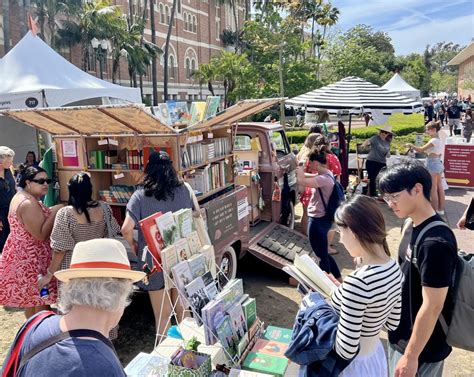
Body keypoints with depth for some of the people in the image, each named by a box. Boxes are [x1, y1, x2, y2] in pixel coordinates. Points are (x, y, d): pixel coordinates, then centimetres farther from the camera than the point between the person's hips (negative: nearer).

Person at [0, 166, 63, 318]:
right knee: (40, 300, 0)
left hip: (23, 255, 11)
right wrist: (54, 212, -22)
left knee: (30, 297, 21)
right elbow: (41, 235, -27)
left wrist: (49, 212, 5)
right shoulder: (29, 204, -24)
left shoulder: (20, 197, 8)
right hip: (32, 258, -11)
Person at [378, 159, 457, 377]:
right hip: (402, 335, 8)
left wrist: (411, 356, -20)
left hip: (422, 347, -8)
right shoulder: (416, 227, 0)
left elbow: (432, 306, -25)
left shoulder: (435, 243, -28)